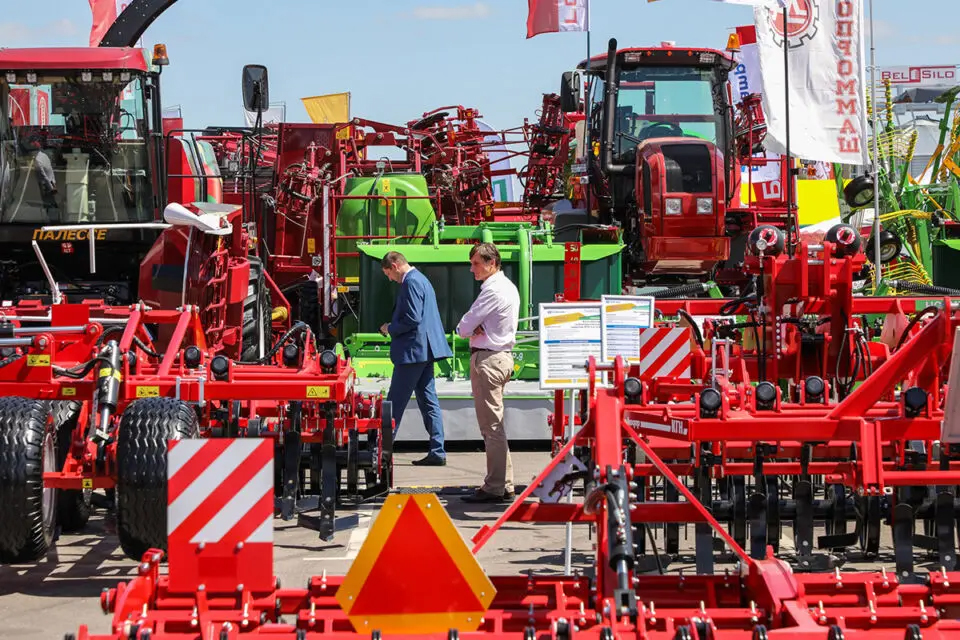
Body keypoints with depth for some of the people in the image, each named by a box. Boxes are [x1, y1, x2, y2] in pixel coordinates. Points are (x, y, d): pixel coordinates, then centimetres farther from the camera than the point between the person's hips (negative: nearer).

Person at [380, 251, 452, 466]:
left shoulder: (411, 283, -15)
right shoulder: (421, 279, 17)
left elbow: (412, 319, -22)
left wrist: (390, 329, -8)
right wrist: (393, 327, 15)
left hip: (412, 350, -10)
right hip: (425, 350, 10)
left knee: (395, 402, -4)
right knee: (428, 400, 8)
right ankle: (437, 452, 7)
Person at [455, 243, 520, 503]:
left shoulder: (493, 290, -16)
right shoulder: (508, 287, 16)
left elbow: (464, 327, -15)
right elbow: (469, 326, 18)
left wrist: (464, 329, 7)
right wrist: (477, 328, -4)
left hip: (487, 359, -10)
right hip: (502, 354, 10)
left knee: (491, 426, -8)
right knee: (495, 425, 14)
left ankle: (494, 487, -6)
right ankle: (505, 484, 17)